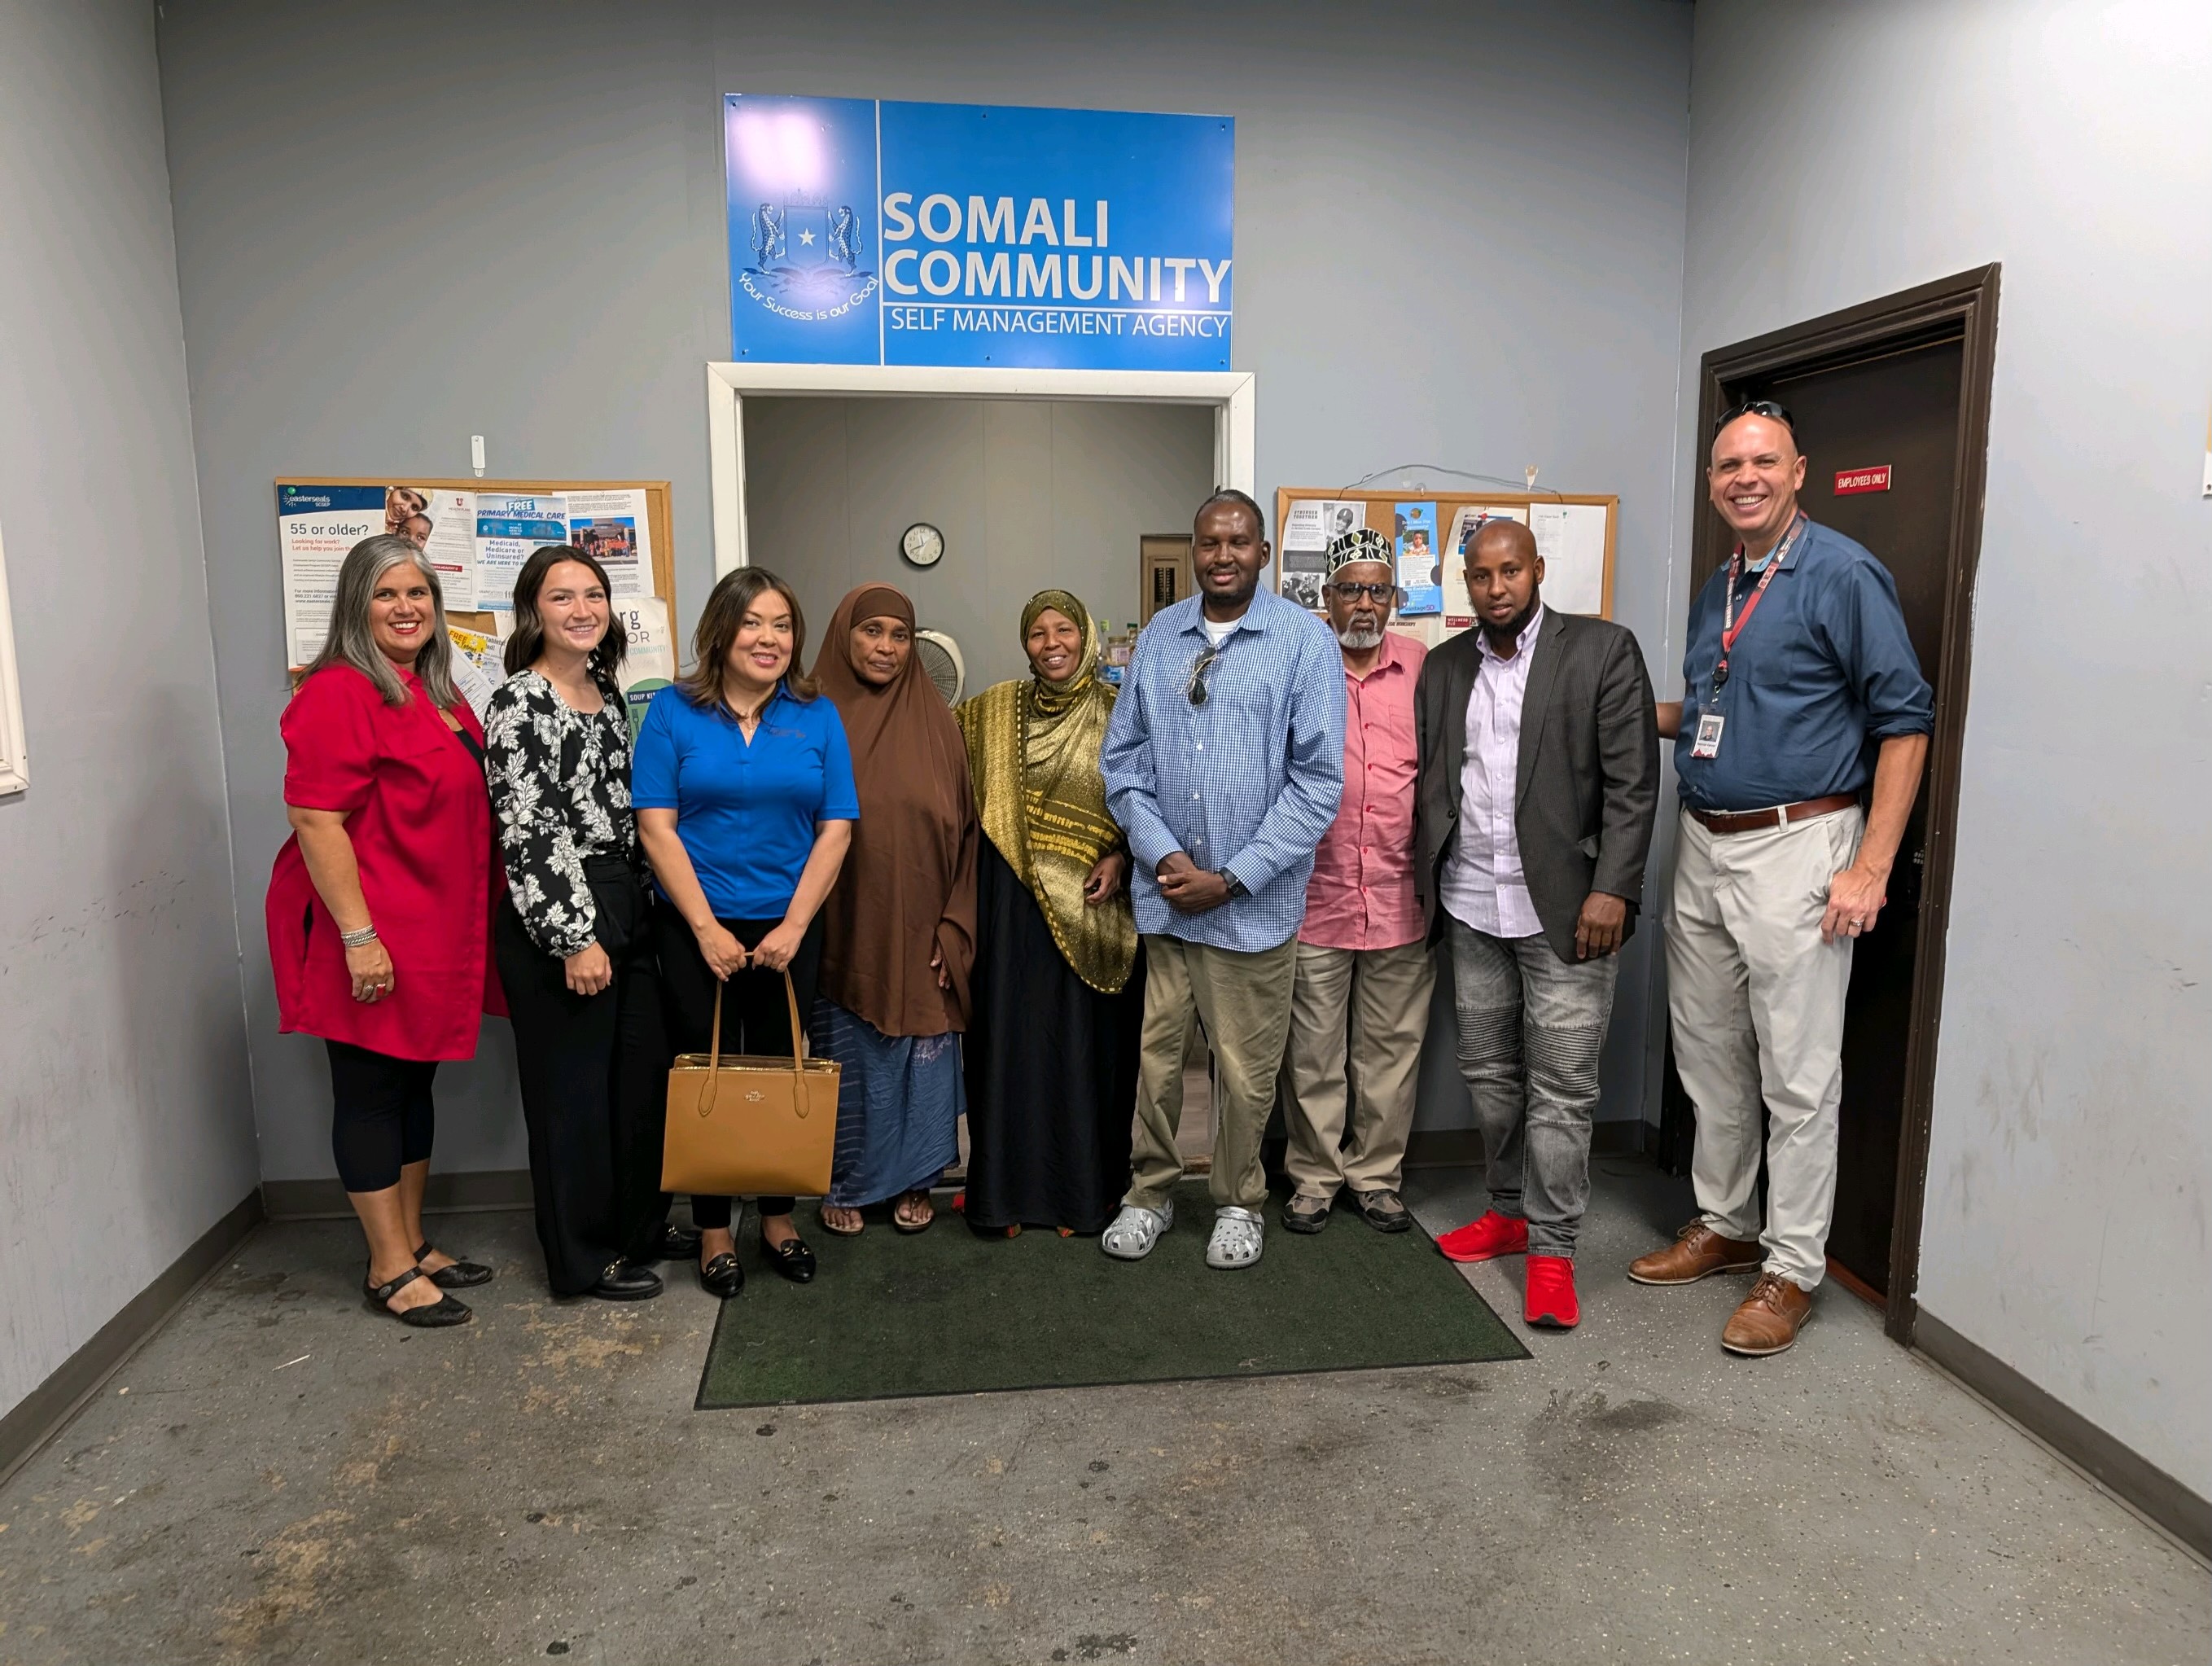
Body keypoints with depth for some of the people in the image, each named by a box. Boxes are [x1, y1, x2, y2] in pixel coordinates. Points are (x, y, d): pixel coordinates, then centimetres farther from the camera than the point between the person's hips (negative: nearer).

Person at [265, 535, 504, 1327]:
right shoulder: (338, 694, -14)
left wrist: (470, 925, 20)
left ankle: (413, 1245, 29)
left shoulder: (436, 692, 13)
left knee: (415, 1084, 16)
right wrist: (358, 936, -23)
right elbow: (316, 822, -20)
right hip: (370, 936, -9)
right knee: (370, 1093, 3)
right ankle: (390, 1269, 14)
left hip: (438, 929, 9)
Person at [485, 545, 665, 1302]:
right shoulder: (519, 703, -12)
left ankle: (635, 1227, 31)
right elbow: (528, 833, -16)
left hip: (624, 906, 8)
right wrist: (575, 936, -18)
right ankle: (585, 1258, 18)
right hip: (558, 921, -8)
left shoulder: (607, 693, 12)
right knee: (573, 1086, 3)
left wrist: (631, 912, 17)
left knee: (642, 1072, 13)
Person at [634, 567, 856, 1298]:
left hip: (788, 927, 2)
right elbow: (656, 826, -7)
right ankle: (713, 1230, 21)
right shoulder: (674, 710, -2)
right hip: (696, 928, -1)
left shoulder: (816, 716, 3)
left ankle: (777, 1217, 27)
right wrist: (708, 928, -13)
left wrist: (794, 926, -9)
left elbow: (836, 827, -1)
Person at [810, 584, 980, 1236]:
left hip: (919, 934, 1)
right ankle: (844, 1184, 28)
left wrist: (953, 927, -3)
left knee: (921, 1059, 11)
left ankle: (914, 1180, 29)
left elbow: (963, 828, 2)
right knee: (847, 1063, 10)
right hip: (844, 934, -1)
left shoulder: (934, 719, 1)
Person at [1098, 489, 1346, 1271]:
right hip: (1165, 891, 3)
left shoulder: (1305, 640, -5)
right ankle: (1150, 1192, 29)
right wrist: (1161, 855, -7)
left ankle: (1238, 1204, 29)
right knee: (1157, 1054, 10)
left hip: (1255, 902, -2)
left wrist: (1233, 878, -11)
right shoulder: (1158, 637, 6)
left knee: (1245, 1069, 8)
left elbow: (1318, 779, -8)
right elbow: (1123, 760, 7)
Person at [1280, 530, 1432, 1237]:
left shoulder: (1426, 669, 6)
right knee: (1313, 1048, 8)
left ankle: (1376, 1175, 26)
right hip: (1314, 895, -1)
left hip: (1401, 898, 1)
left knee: (1391, 1047, 10)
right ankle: (1315, 1175, 23)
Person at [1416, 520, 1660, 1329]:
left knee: (1560, 1086, 0)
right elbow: (1429, 783, 11)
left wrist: (1611, 890, -14)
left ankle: (1551, 1249, 11)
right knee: (1489, 1074, 13)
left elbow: (1633, 781, -7)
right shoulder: (1443, 667, 11)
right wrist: (1425, 887, 5)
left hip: (1563, 908, -4)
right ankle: (1510, 1210, 30)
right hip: (1470, 905, 5)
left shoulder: (1603, 650, -3)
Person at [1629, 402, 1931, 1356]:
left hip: (1794, 847, -8)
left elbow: (1905, 719, -11)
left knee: (1796, 1076, -1)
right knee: (1709, 1058, 15)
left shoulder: (1843, 575, -9)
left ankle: (1791, 1270, 12)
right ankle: (1723, 1226, 30)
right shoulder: (1717, 590, 14)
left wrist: (1870, 867, -17)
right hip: (1704, 847, 8)